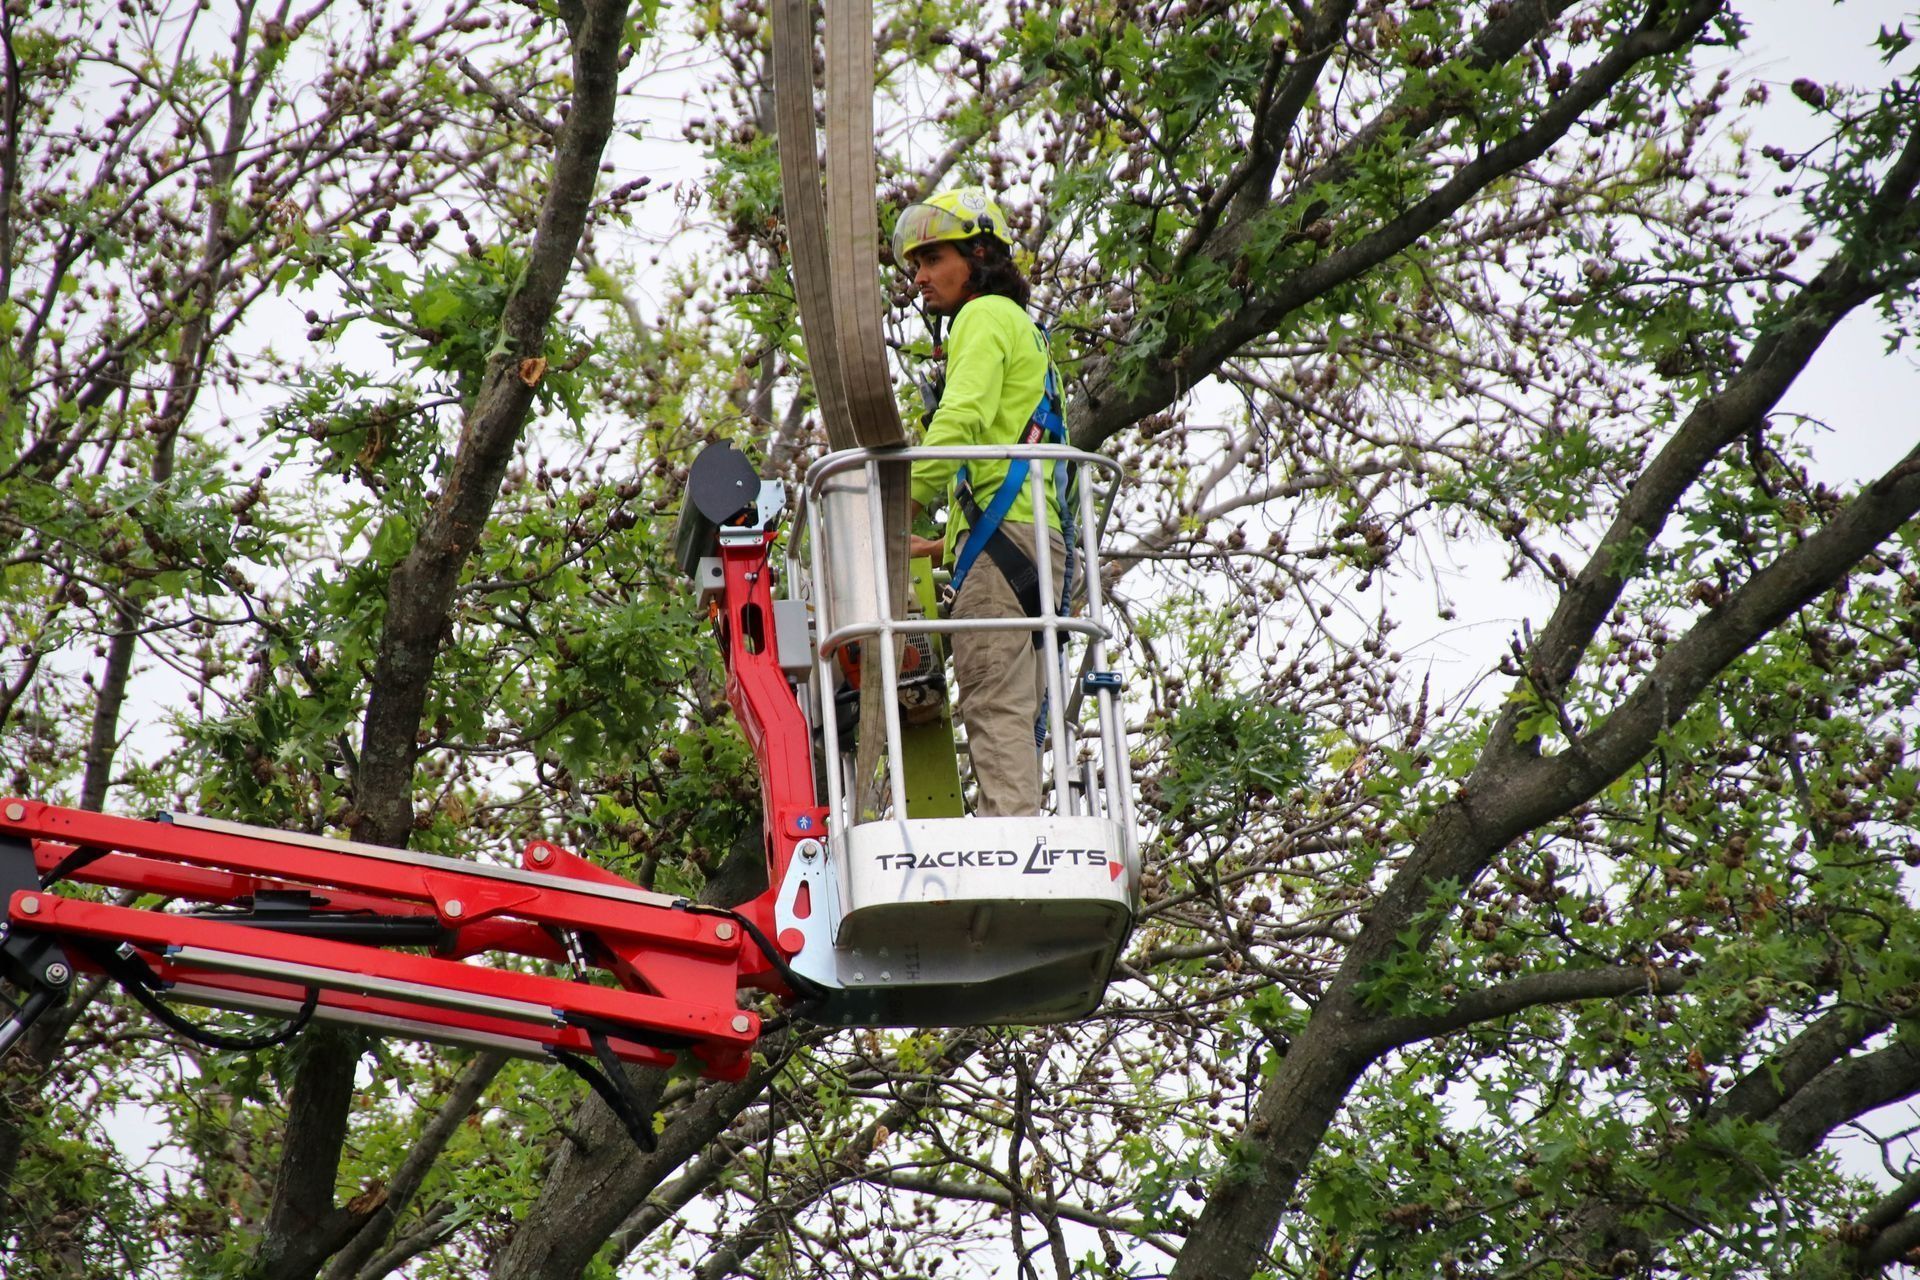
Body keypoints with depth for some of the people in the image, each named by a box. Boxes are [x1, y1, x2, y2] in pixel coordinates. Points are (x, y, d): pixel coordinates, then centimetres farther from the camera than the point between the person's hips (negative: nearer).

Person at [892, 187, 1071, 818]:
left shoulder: (986, 315, 4)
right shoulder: (1025, 333, 33)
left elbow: (960, 419, -13)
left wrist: (896, 515, -17)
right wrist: (946, 544, 26)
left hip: (1002, 529, -10)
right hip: (1041, 536, 10)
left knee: (996, 710, -18)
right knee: (1016, 714, 4)